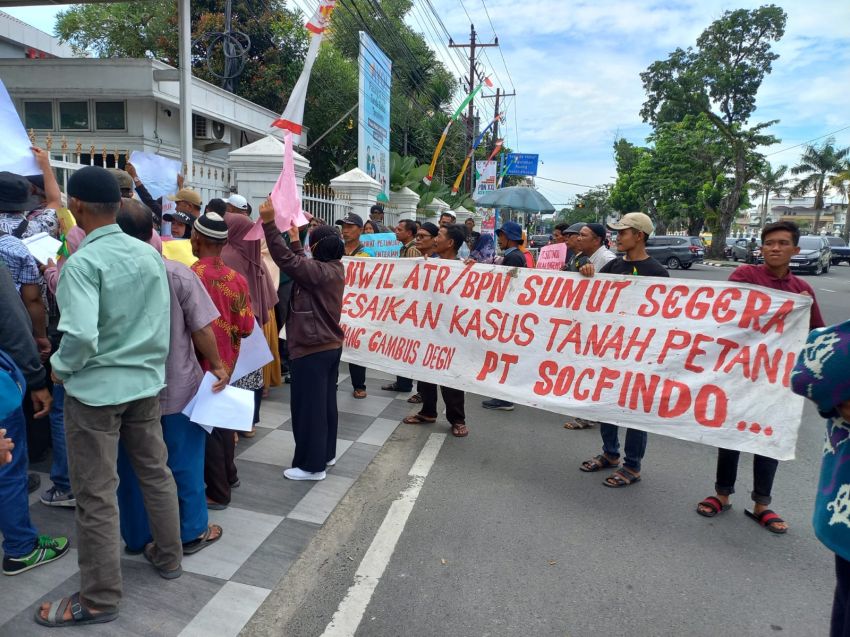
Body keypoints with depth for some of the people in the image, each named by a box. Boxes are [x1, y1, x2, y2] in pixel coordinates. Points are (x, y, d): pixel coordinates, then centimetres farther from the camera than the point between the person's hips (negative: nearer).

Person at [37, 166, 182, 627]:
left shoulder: (82, 262, -18)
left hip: (95, 388, -6)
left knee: (96, 495, 6)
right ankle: (168, 556, 36)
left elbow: (81, 335, -27)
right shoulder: (150, 254, 1)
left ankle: (99, 598, 20)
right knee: (155, 472, 19)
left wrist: (60, 368, -8)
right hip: (146, 381, 6)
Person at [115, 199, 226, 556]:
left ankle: (137, 536, 30)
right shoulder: (177, 273, -14)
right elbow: (201, 329, -13)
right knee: (184, 461, 11)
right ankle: (191, 532, 23)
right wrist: (217, 366, 1)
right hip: (178, 387, -2)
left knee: (132, 466, 16)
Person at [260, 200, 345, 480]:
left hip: (312, 349, -10)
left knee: (308, 406, -1)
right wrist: (294, 238, 30)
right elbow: (302, 264, 22)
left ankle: (311, 464, 8)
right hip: (331, 345, 10)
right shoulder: (335, 269, 7)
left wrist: (269, 223, -25)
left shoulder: (319, 271, -20)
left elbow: (286, 259, -26)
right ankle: (326, 453, 29)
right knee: (325, 402, 17)